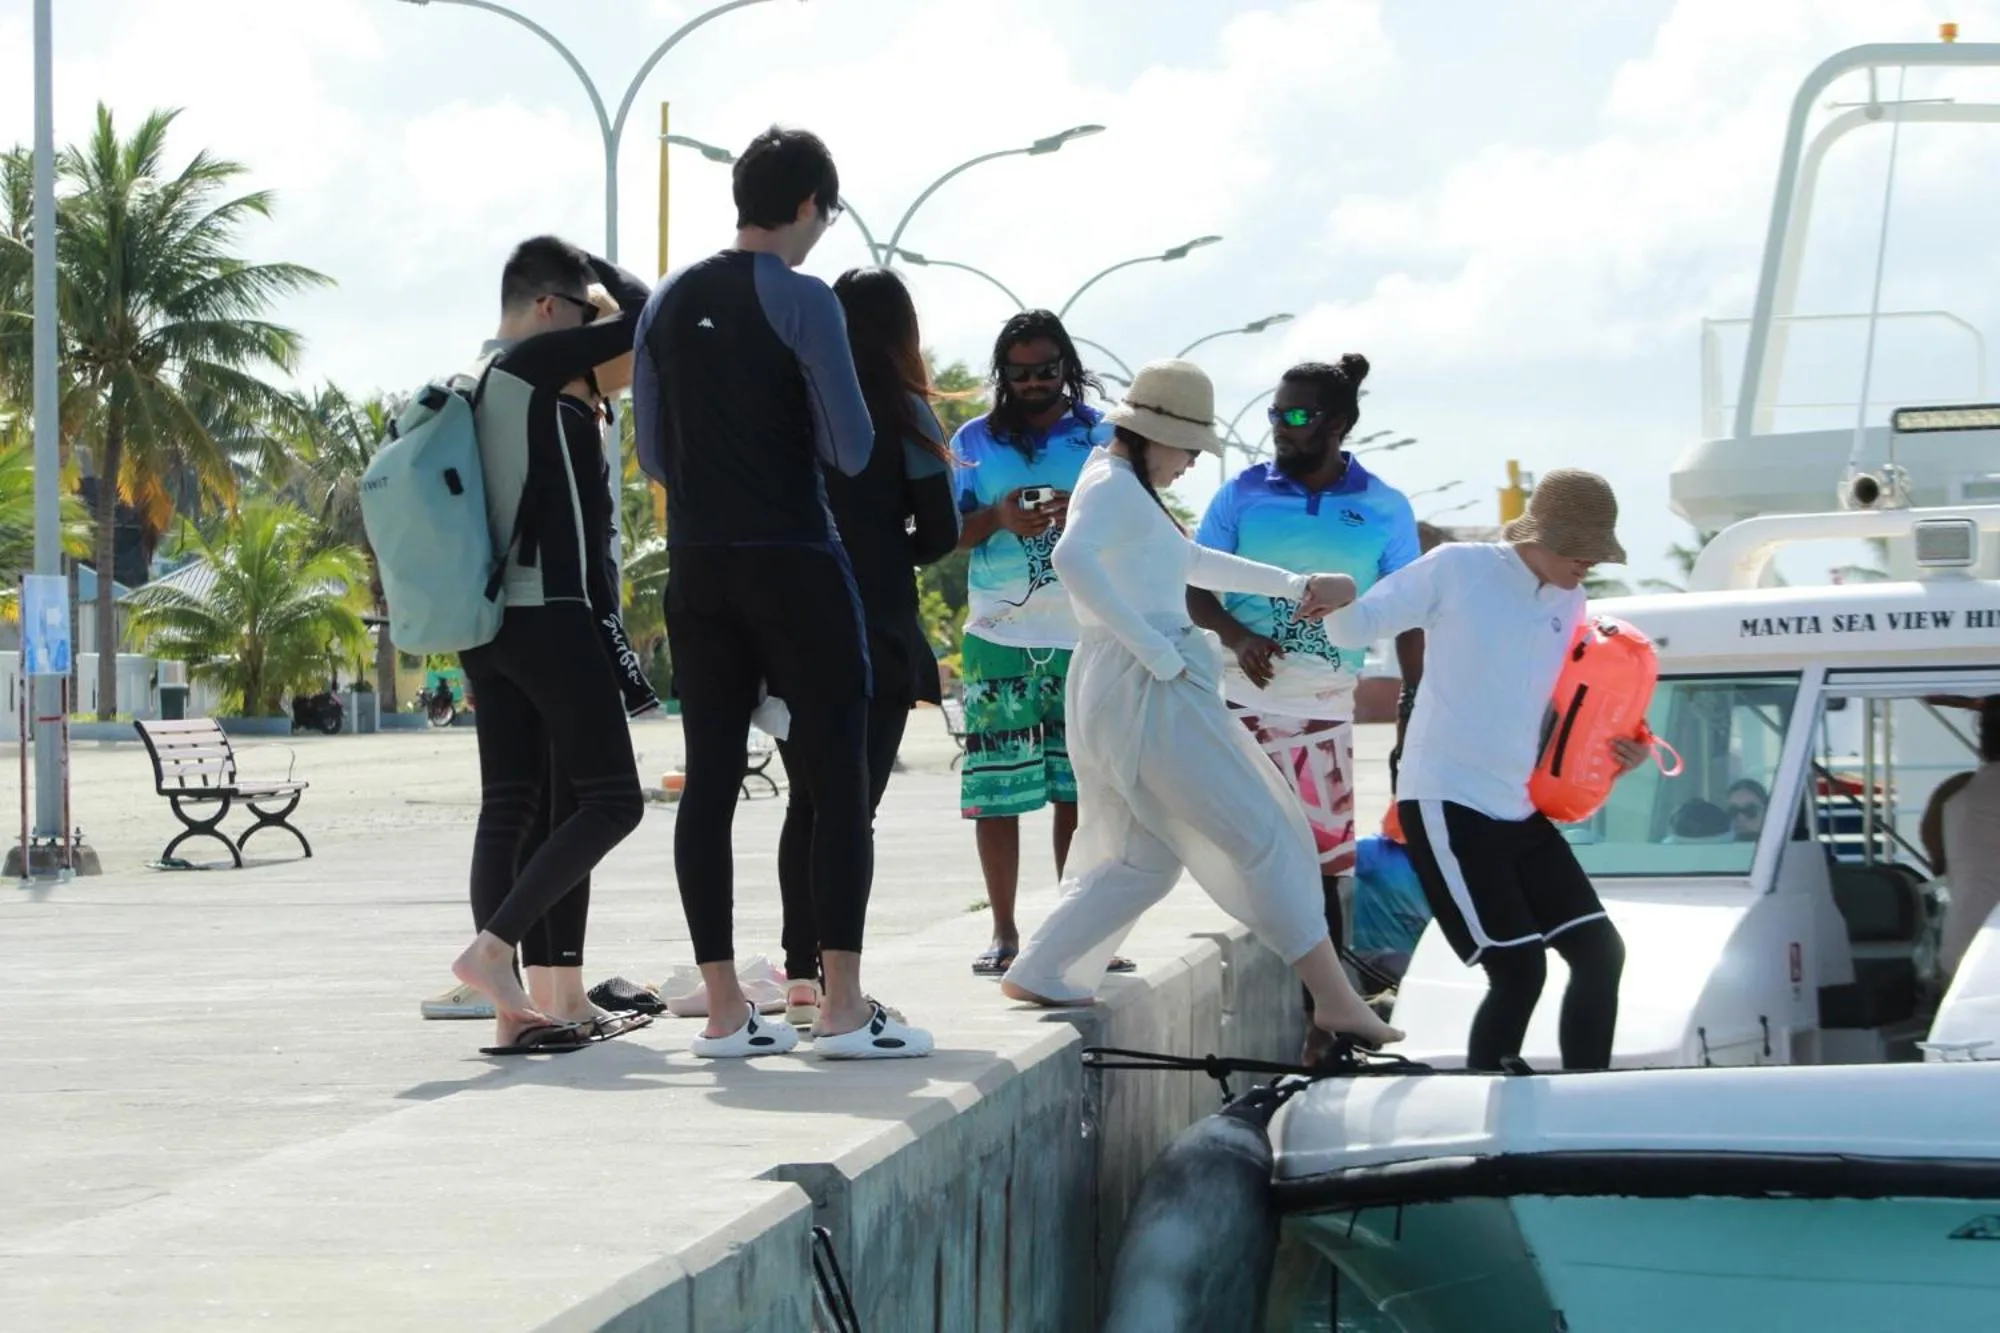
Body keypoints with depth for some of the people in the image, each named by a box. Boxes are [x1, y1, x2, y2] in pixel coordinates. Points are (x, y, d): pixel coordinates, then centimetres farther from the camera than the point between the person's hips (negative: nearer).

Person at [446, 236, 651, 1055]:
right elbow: (644, 318, -6)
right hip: (548, 614, -9)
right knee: (612, 800, -7)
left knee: (508, 806, 6)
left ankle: (510, 1010, 2)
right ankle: (492, 948, -17)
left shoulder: (468, 385, 18)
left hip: (484, 621, 9)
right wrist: (605, 271, 14)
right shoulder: (533, 364, -8)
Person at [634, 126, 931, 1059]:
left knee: (710, 780, 6)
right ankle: (842, 1008, -6)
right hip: (794, 563, -6)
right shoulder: (802, 300, -9)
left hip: (698, 569, 6)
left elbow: (654, 456, 13)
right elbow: (852, 448, -10)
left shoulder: (667, 303, 9)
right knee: (837, 780, -2)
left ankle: (724, 1011, 6)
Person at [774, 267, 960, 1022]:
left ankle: (801, 974, 13)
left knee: (807, 800, 15)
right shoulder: (904, 414, -3)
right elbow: (940, 532, -4)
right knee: (854, 804, -3)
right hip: (875, 634, -3)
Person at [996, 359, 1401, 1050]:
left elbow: (1190, 562, 36)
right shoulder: (1114, 487, -10)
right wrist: (1154, 649, -28)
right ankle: (1334, 998, -6)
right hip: (1146, 690, -10)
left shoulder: (1124, 487, 22)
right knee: (1264, 835, -6)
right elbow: (1071, 557, -30)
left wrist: (1291, 585, 35)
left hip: (1118, 696, 10)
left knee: (1140, 858, 16)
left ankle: (1036, 972, 12)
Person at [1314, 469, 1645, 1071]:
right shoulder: (1457, 569, -7)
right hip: (1446, 802, -8)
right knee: (1519, 971, -14)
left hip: (1519, 810, 8)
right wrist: (1341, 599, -27)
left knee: (1600, 952, 7)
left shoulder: (1569, 604, 12)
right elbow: (1357, 628, -3)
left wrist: (1617, 749, 4)